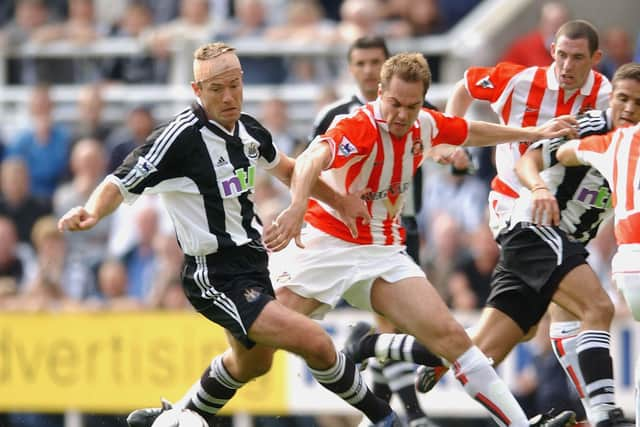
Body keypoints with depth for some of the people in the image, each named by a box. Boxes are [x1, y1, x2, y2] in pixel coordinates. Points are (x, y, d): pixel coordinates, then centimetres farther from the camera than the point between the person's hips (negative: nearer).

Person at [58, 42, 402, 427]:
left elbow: (283, 167, 23)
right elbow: (121, 185, -18)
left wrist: (338, 200, 26)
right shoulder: (181, 138, -21)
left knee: (253, 362, 29)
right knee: (314, 342, -19)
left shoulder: (247, 130, 2)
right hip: (217, 277, -9)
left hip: (252, 265, 9)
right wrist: (91, 211, -38)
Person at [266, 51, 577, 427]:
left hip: (383, 253, 5)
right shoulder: (359, 128, -22)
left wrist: (533, 133, 34)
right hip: (324, 244, -5)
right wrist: (297, 207, -62)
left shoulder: (426, 126, 0)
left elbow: (472, 132, 23)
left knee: (449, 335, -6)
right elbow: (312, 159, -42)